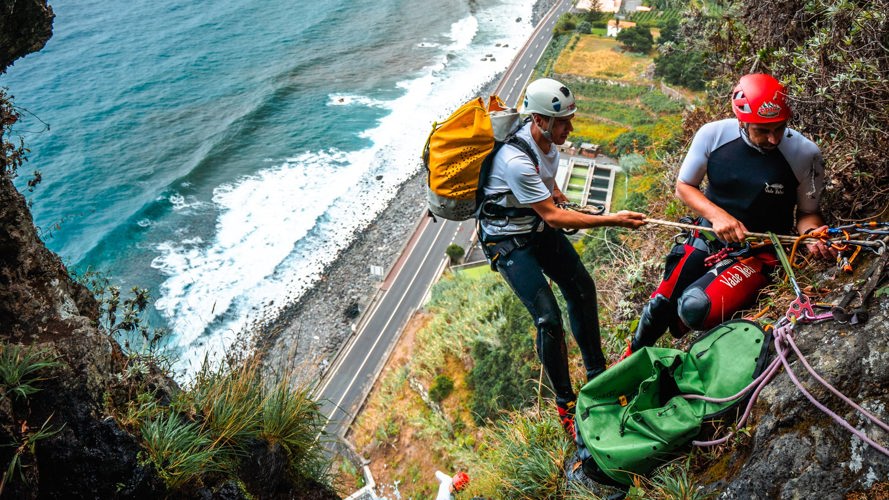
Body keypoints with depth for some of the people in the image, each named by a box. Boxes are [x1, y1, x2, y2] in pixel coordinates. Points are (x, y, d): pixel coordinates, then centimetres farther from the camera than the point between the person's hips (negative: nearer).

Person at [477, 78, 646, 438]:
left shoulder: (549, 139, -9)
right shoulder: (517, 161, -34)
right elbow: (553, 217, -29)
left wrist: (555, 193, 5)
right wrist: (612, 220, -27)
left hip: (539, 227, 8)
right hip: (509, 242, -8)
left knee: (582, 288, 12)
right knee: (549, 319, -13)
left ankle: (597, 374, 31)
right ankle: (565, 403, 7)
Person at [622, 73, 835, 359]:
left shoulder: (805, 154, -14)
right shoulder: (713, 134, -11)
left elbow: (808, 212, 1)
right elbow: (683, 187, 0)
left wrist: (814, 235, -23)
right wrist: (717, 215, -18)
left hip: (757, 252, -2)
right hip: (707, 239, 3)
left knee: (695, 308, -28)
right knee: (659, 307, -4)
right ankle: (629, 362, 29)